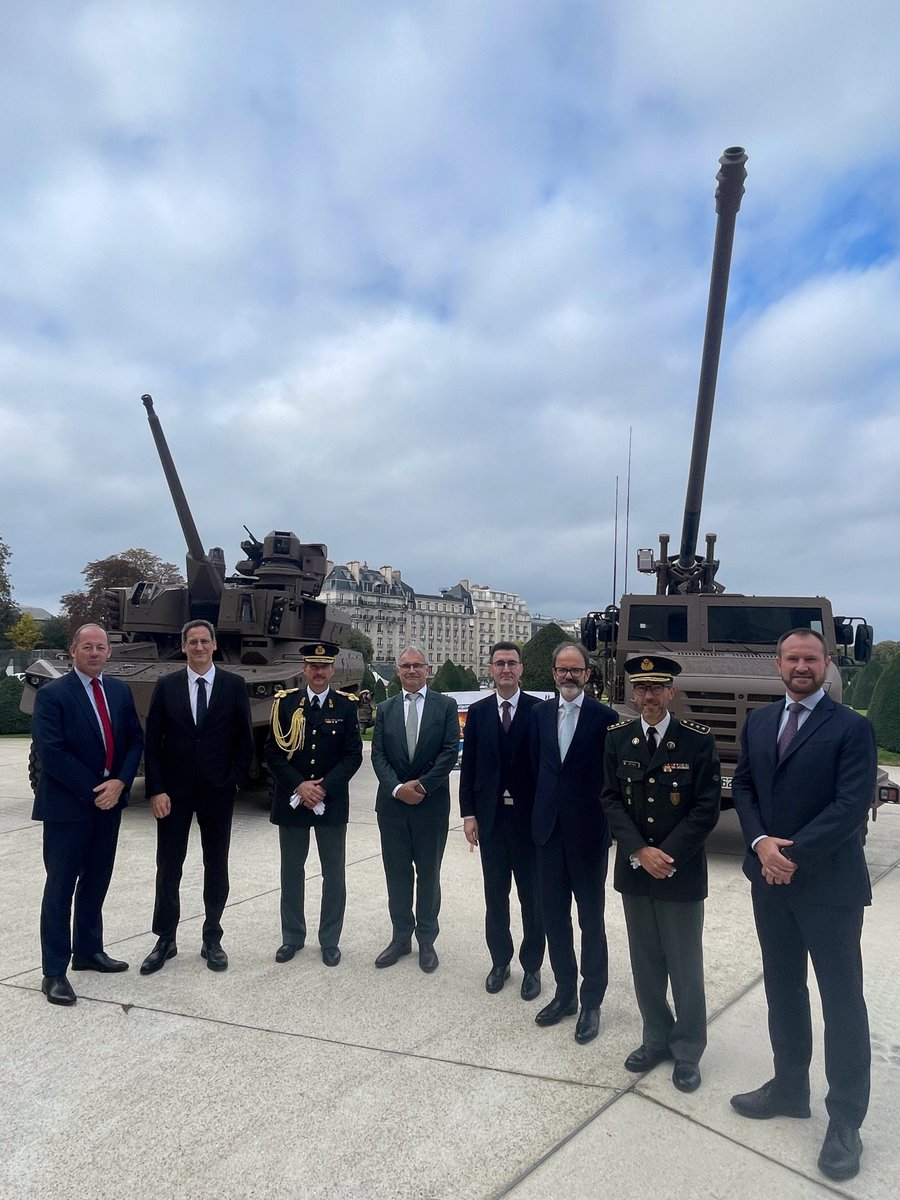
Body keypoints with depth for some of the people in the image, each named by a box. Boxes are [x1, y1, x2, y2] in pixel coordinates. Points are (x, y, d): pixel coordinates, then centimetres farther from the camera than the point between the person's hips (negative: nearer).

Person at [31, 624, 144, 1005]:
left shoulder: (119, 691, 7)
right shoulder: (52, 694, -10)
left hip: (109, 802, 6)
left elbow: (135, 740, 7)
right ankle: (54, 972, 12)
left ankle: (88, 950, 31)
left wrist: (119, 782, -9)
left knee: (96, 882, 16)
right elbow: (50, 752, -17)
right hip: (67, 806, -5)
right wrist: (94, 791, -16)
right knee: (61, 887, 3)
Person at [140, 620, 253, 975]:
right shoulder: (166, 686, 1)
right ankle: (165, 940, 25)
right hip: (173, 791, 1)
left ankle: (212, 940, 25)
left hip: (217, 791, 0)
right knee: (168, 868, 8)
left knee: (216, 867, 10)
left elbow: (244, 740, 2)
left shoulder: (234, 685, -1)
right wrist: (156, 790, -7)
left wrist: (235, 781, -5)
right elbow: (152, 742, 0)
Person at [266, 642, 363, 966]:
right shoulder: (285, 702, 0)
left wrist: (324, 787, -15)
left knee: (333, 873, 7)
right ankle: (292, 937, 29)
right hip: (291, 800, 1)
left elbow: (354, 755, -6)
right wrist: (299, 785, -14)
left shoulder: (346, 705, -2)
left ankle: (330, 940, 22)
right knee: (291, 871, 12)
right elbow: (273, 752, -3)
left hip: (332, 802, -1)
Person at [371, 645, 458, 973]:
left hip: (431, 803, -2)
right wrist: (397, 788, -14)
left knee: (429, 874, 10)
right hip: (392, 803, 2)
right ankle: (401, 937, 27)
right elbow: (378, 755, 0)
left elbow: (450, 752, -8)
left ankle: (426, 940, 24)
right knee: (397, 873, 11)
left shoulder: (445, 705, -1)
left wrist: (421, 785, -14)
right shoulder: (385, 708, 6)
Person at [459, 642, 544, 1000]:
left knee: (532, 897, 9)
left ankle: (531, 966, 25)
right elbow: (468, 766, 5)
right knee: (495, 896, 15)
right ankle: (500, 961, 31)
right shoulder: (478, 712, 3)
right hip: (490, 818, 3)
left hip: (529, 817, -2)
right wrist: (468, 814, 0)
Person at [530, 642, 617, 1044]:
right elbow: (536, 765, 10)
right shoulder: (540, 713, 5)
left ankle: (591, 1002, 24)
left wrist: (609, 826, -6)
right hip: (548, 829, 4)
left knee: (591, 918, 9)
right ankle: (565, 992, 31)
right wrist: (541, 811, 6)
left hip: (589, 832, -4)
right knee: (554, 915, 14)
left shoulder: (604, 717, -8)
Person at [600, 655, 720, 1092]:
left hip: (682, 872, -3)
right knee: (645, 963, 15)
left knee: (685, 966, 9)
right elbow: (610, 799, 0)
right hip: (633, 870, 3)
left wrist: (668, 856, -14)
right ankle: (656, 1038, 34)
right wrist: (640, 852, -11)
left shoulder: (698, 739, -9)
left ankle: (687, 1051, 28)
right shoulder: (618, 737, 0)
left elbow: (707, 807, -9)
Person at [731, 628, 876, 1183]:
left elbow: (852, 806, -18)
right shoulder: (758, 721, 6)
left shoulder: (853, 728, -11)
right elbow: (744, 786, 6)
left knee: (842, 999, 7)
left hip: (830, 885, -5)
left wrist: (793, 853, -19)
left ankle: (846, 1120, 23)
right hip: (770, 879, 5)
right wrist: (761, 843, -10)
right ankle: (790, 1086, 36)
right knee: (783, 988, 18)